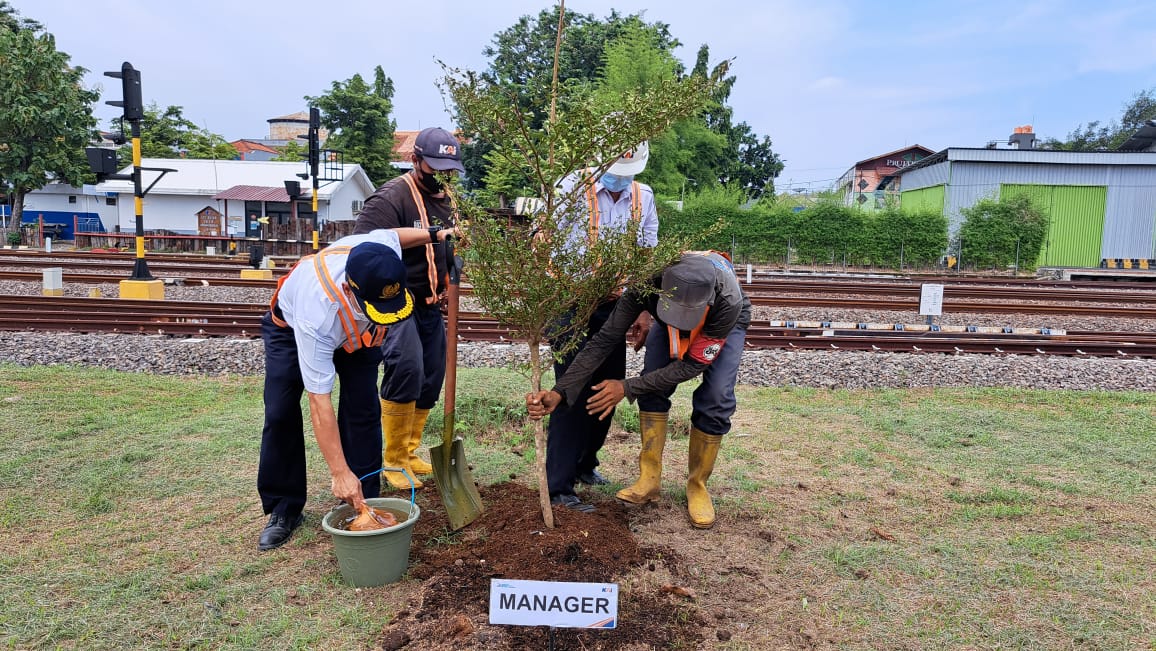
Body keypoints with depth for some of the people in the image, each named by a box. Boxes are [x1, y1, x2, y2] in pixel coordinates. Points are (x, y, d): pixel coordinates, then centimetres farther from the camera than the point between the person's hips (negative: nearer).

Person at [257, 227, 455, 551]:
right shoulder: (317, 316, -47)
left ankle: (364, 502, 2)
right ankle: (284, 509, 7)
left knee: (362, 411, -8)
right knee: (281, 413, -10)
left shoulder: (385, 249, -39)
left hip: (358, 331, 3)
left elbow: (392, 234, -9)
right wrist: (339, 473, -42)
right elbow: (319, 402, -43)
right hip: (291, 326, -3)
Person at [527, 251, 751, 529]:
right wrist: (559, 392, -46)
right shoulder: (647, 284, -41)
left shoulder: (728, 303, -45)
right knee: (653, 383, -17)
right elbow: (603, 341, -37)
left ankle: (697, 487, -1)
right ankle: (650, 477, -5)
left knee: (715, 398, -19)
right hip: (667, 321, 2)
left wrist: (627, 388, -39)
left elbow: (692, 365, -35)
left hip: (726, 323, -2)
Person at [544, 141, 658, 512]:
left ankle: (585, 464, 32)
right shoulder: (572, 187, -10)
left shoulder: (644, 197, 6)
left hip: (614, 306, 6)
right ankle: (558, 486, 3)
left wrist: (644, 311, 6)